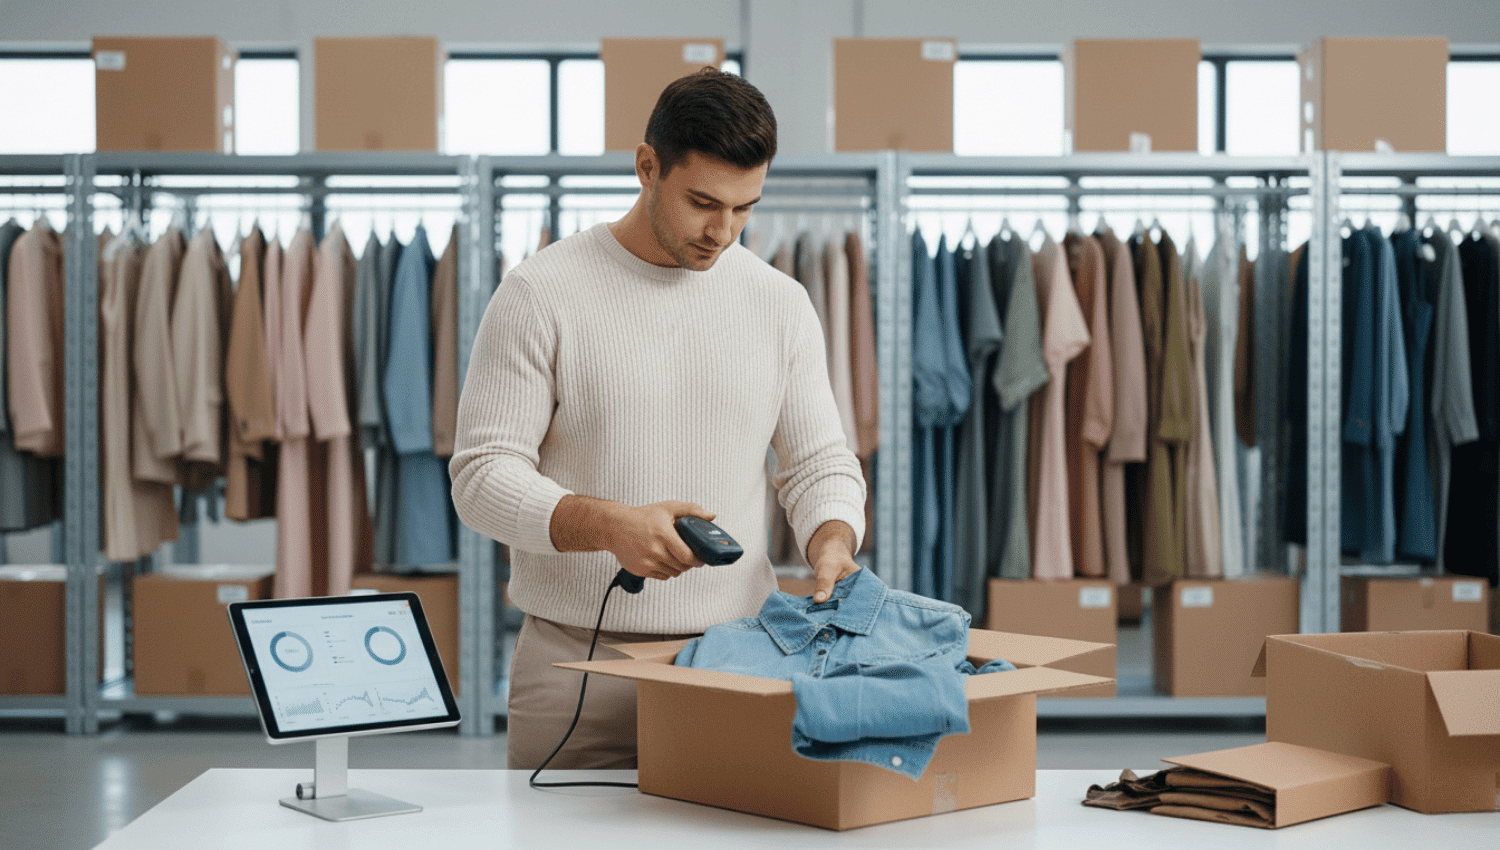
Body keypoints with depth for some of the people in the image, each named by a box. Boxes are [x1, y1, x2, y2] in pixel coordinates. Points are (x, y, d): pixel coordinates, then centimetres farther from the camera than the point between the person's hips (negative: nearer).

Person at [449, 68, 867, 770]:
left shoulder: (780, 303, 7)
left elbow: (820, 462, 11)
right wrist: (609, 524, -25)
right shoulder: (541, 295, -5)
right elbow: (483, 475, -9)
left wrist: (832, 545, -12)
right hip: (578, 659, -3)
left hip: (738, 659, 3)